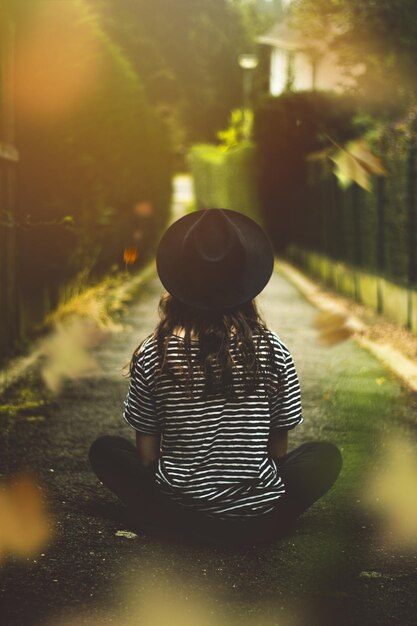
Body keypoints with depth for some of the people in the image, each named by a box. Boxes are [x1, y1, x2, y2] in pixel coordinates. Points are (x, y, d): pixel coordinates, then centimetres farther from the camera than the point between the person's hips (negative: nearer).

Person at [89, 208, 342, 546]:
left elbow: (146, 456, -1)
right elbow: (278, 449, 2)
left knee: (104, 449, 25)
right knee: (326, 455, 27)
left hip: (177, 513, 0)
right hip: (256, 520, 1)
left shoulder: (154, 354, -8)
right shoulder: (272, 350, -7)